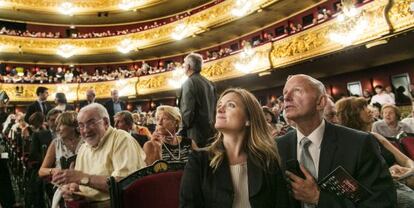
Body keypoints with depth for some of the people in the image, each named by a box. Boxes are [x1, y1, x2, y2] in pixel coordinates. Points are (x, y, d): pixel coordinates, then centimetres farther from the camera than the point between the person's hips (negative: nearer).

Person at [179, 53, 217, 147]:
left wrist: (183, 130, -6)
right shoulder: (209, 83, 11)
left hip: (197, 133, -8)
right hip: (210, 132, 8)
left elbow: (187, 110, -18)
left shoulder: (189, 83, -11)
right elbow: (214, 107, 15)